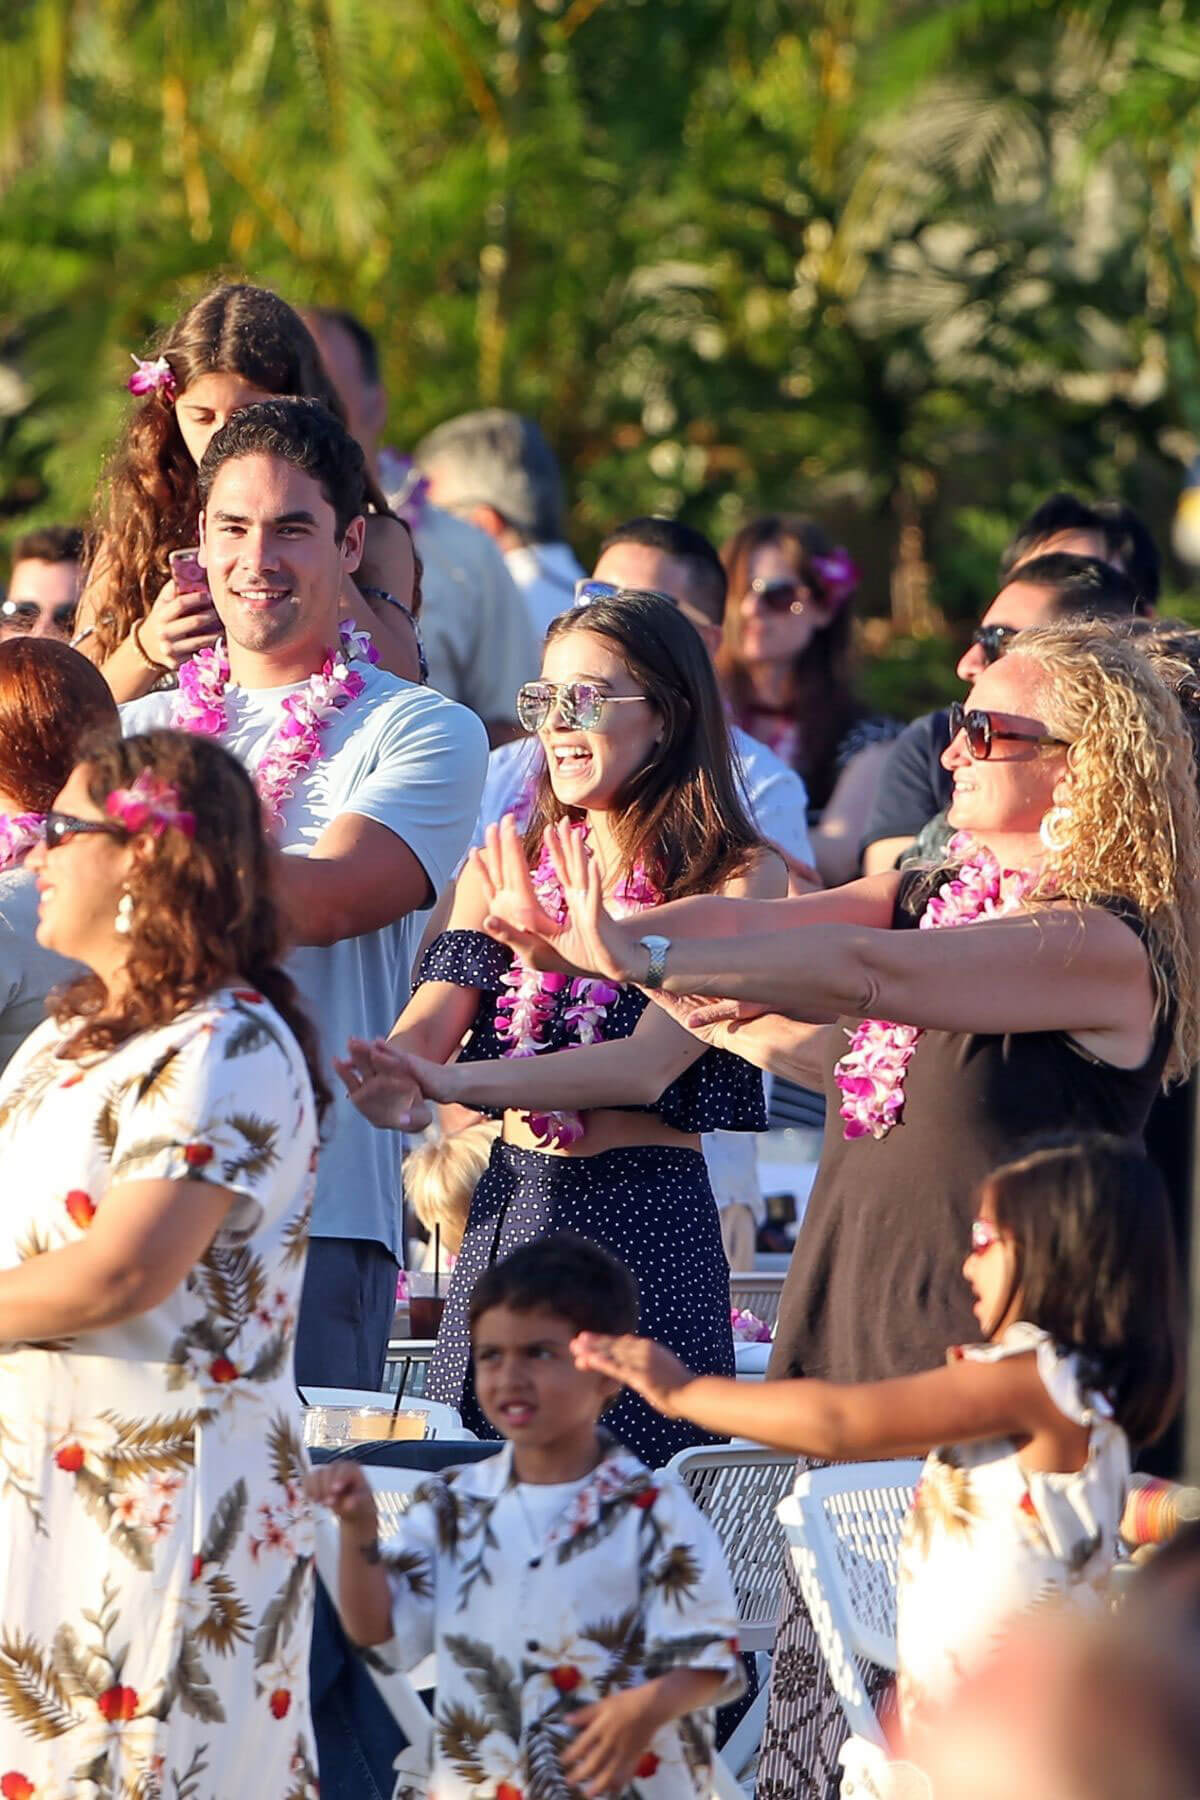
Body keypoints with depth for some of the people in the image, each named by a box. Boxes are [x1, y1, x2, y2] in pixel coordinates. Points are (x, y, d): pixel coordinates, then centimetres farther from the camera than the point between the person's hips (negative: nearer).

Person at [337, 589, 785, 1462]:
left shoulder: (738, 876, -5)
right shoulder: (506, 862, 12)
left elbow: (650, 1062, -17)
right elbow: (430, 1021, 0)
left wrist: (450, 1080, -29)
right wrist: (387, 1081, -25)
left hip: (647, 1224, -5)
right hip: (506, 1213, 5)